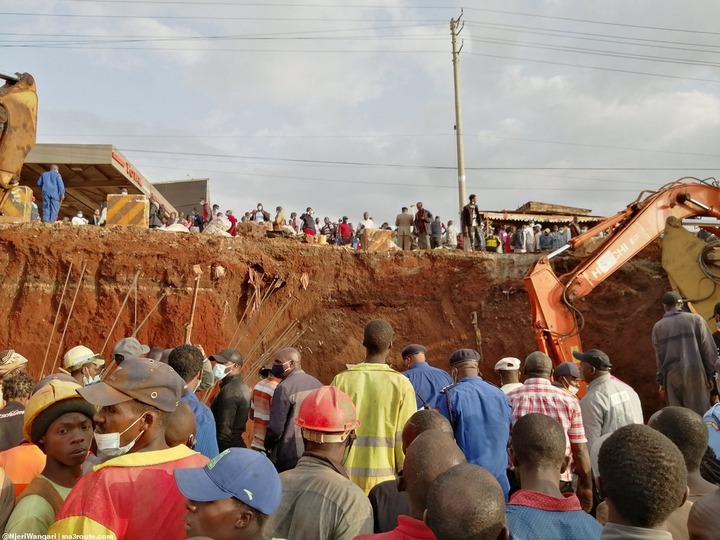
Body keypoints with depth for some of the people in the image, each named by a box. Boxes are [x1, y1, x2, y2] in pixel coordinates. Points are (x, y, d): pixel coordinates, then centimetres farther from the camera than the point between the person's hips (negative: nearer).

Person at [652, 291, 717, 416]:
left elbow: (659, 356, 6)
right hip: (695, 372, -1)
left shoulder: (658, 327, 5)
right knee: (700, 414, 5)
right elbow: (709, 349, 1)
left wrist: (661, 380, 12)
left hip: (672, 375, 1)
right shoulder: (695, 319, 2)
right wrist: (710, 373, 8)